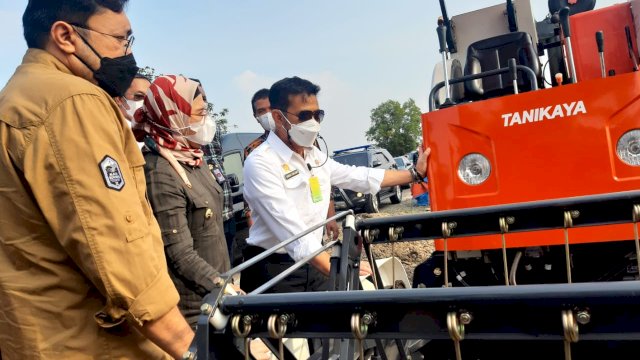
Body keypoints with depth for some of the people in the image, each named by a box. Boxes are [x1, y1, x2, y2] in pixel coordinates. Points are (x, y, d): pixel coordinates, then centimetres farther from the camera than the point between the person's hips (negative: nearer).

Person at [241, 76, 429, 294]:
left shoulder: (315, 156, 8)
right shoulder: (261, 163, -18)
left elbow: (360, 177, 18)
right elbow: (291, 229, -27)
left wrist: (415, 174, 18)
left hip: (313, 265, 7)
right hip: (275, 272, -7)